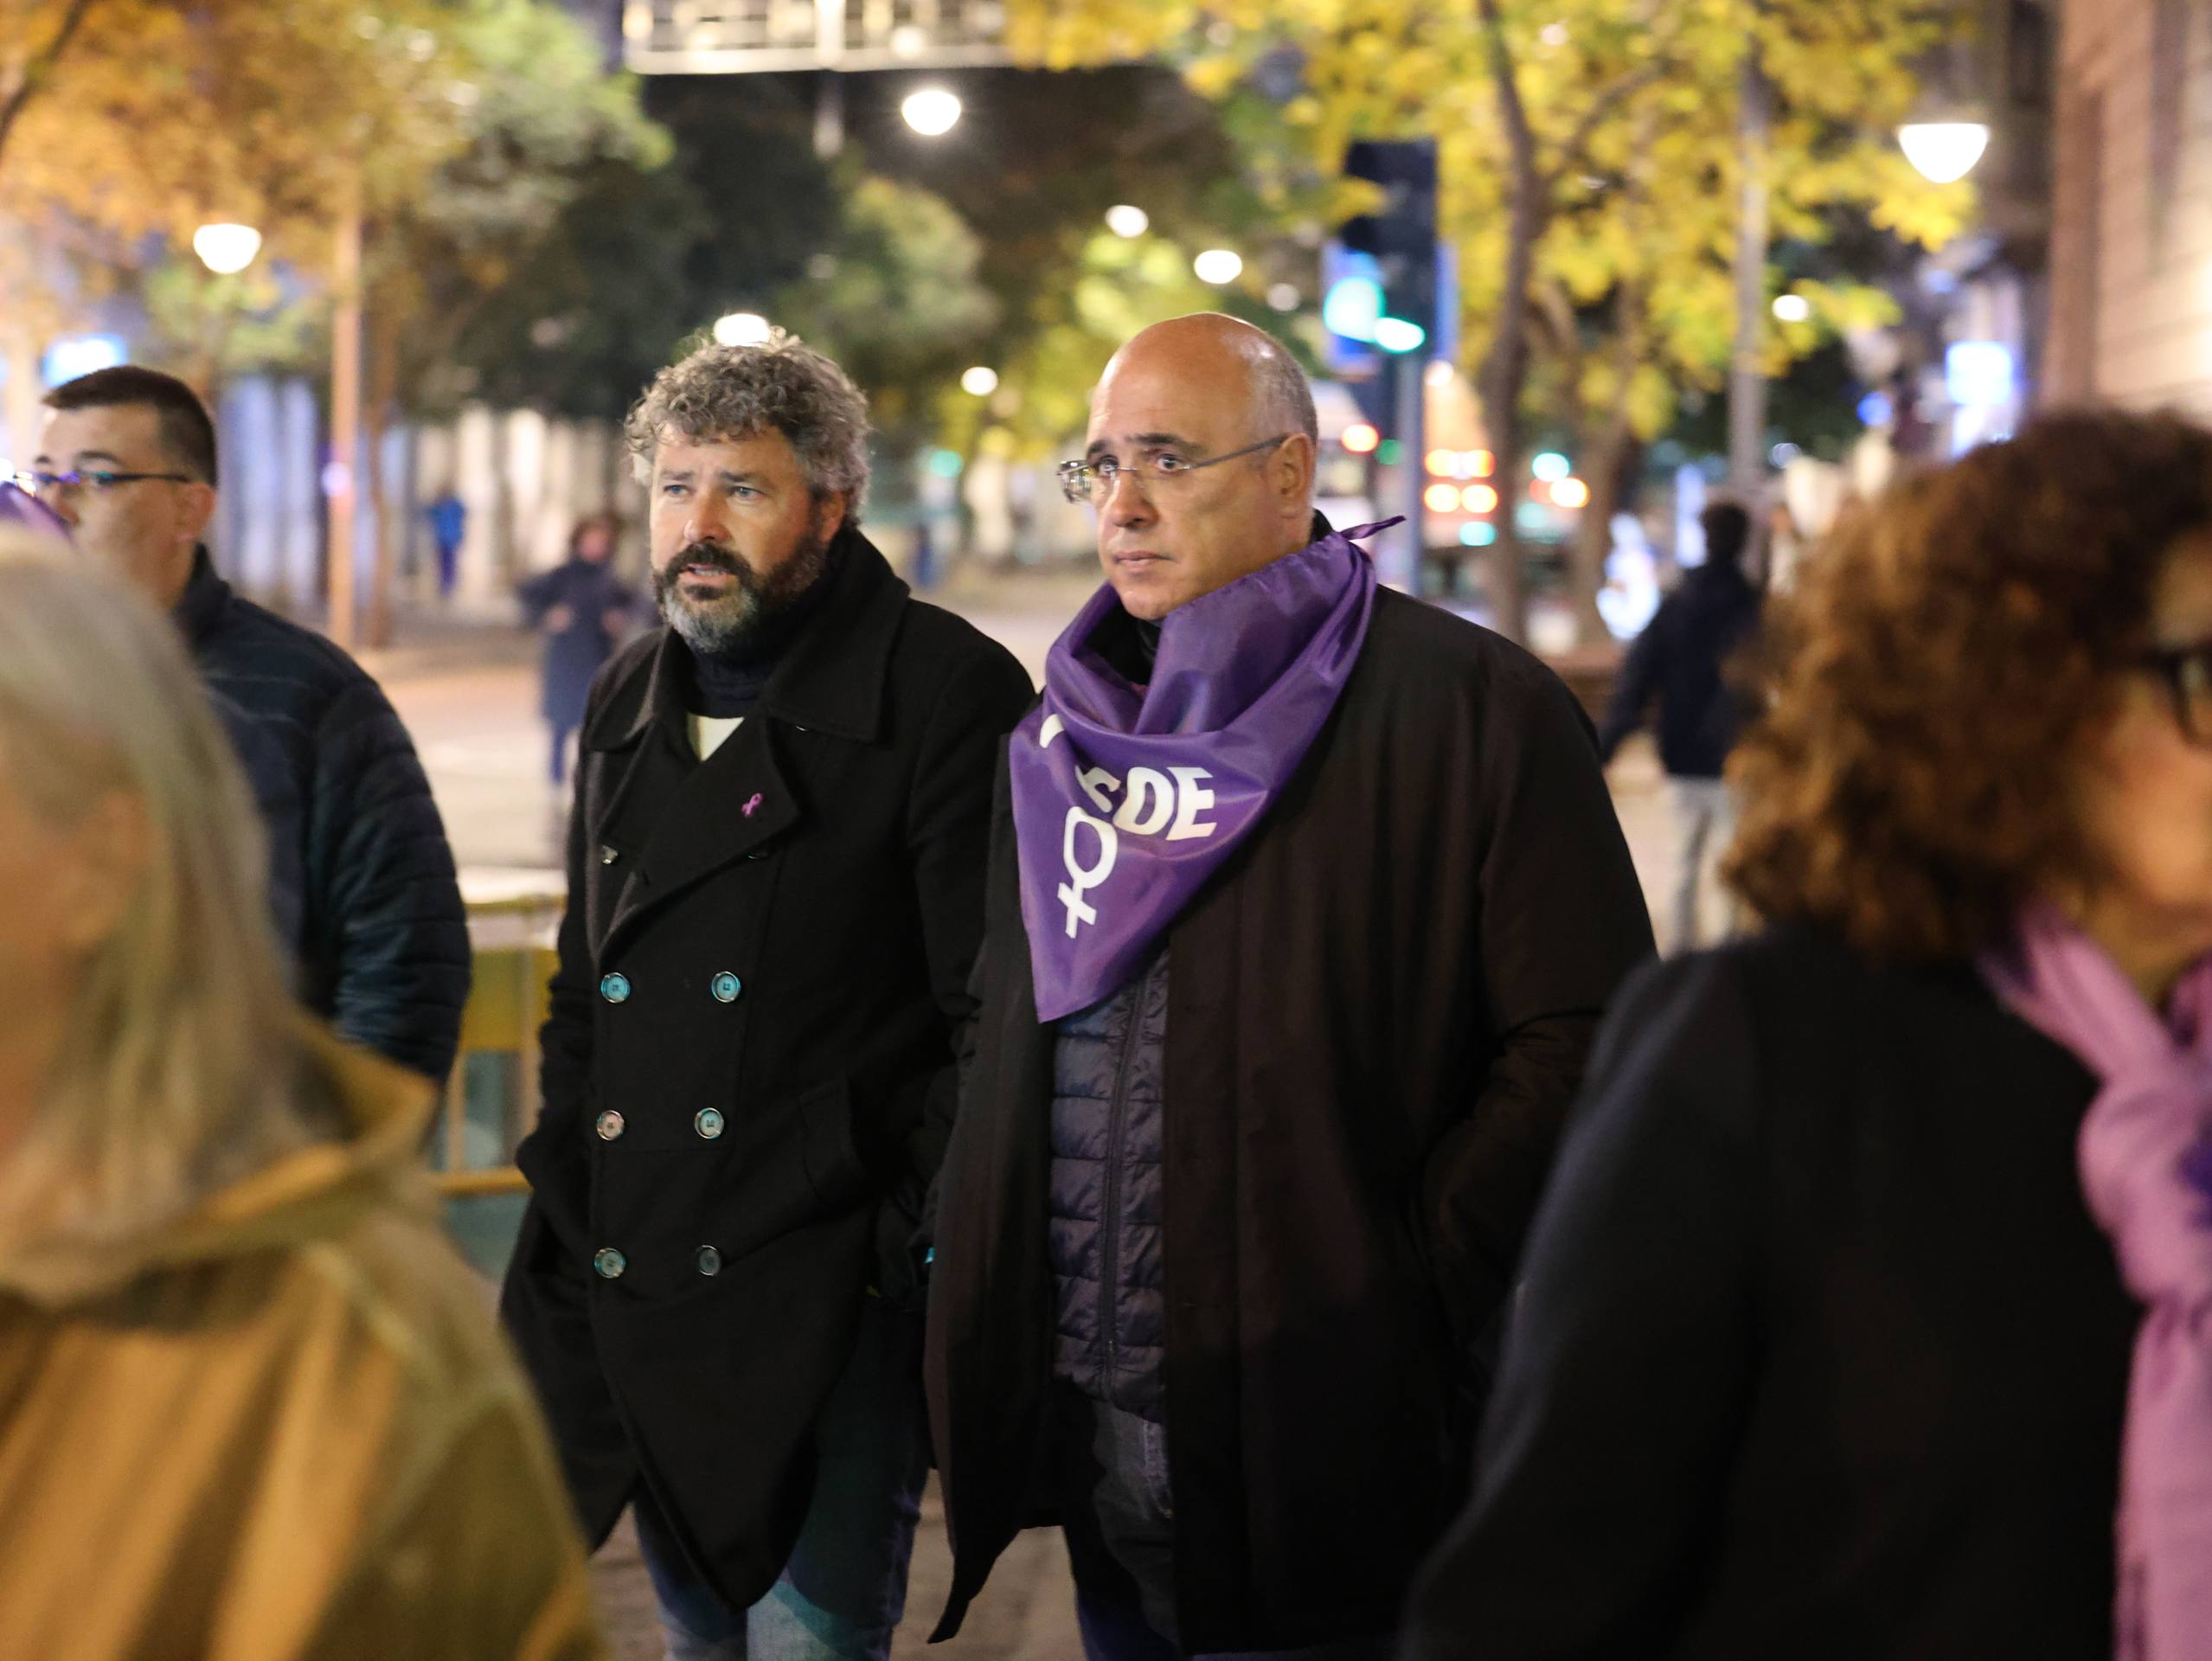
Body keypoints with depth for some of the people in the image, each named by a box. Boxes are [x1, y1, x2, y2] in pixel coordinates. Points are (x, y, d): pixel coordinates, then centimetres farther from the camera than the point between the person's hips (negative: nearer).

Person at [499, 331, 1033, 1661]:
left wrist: (933, 1249, -15)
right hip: (633, 1288, 7)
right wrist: (566, 1215, 15)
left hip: (834, 1296, -7)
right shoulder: (630, 703, 14)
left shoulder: (950, 695, -7)